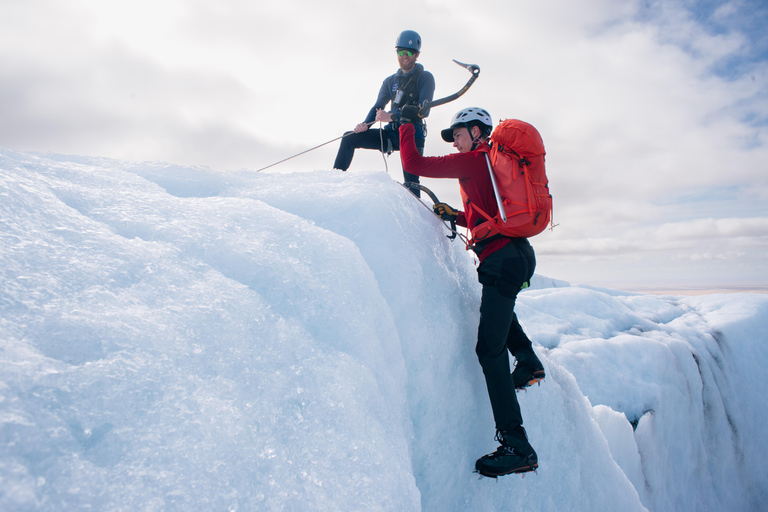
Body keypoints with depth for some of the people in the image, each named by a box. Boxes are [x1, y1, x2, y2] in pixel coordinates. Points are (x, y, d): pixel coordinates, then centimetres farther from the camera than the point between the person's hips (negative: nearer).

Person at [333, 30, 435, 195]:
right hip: (391, 133, 6)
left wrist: (392, 117, -27)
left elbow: (424, 110, -15)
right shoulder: (390, 81, 16)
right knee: (349, 138, -5)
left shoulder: (425, 78, -2)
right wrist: (365, 124, -12)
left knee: (410, 183, -23)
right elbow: (378, 107, 11)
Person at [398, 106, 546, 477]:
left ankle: (517, 447, -10)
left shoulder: (473, 160, -5)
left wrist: (406, 123, 9)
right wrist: (457, 216, 22)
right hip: (519, 254, 10)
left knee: (490, 349, -10)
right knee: (497, 302, 39)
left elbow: (414, 163, -5)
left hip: (502, 259, -10)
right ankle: (528, 360, 26)